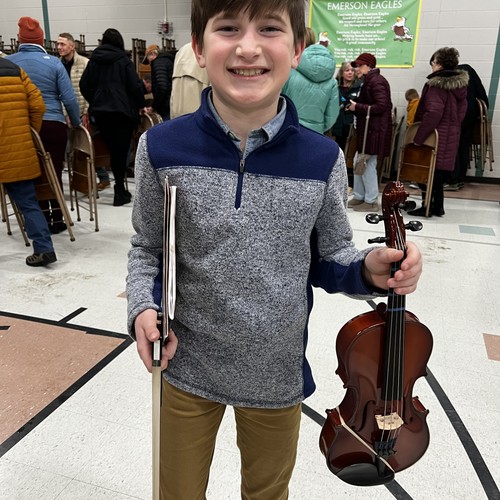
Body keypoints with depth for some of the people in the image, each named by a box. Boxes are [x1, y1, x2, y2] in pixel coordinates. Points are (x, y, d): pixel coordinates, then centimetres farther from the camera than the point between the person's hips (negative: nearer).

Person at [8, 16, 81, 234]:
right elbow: (69, 99, -7)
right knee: (54, 173, 7)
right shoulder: (53, 62, -4)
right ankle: (57, 219, 11)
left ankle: (42, 219, 18)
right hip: (53, 125, -1)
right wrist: (76, 123, 6)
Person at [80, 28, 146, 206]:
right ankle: (120, 192, 1)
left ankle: (120, 190, 13)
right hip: (123, 111, -4)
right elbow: (135, 86, -7)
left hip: (100, 111, 4)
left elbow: (84, 86, 9)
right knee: (121, 150, 0)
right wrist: (141, 105, 5)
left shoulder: (94, 60, 10)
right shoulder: (123, 60, -1)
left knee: (113, 150, 10)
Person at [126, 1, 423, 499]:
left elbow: (328, 261, -1)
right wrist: (142, 306, -18)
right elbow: (146, 250, -1)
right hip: (186, 367, 0)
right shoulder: (162, 147, -14)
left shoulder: (322, 158, -13)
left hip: (278, 375, 1)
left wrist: (369, 271, -21)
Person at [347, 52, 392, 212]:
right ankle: (359, 197, 23)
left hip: (374, 130, -10)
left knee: (368, 164, -4)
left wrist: (357, 107, -16)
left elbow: (381, 106, -21)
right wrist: (355, 106, 3)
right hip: (367, 128, 10)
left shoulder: (376, 81, -12)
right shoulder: (369, 81, 18)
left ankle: (371, 201, 6)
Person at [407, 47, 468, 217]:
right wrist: (452, 126, 21)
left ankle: (428, 206, 7)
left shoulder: (436, 84, -16)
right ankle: (438, 206, 21)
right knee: (439, 171, 15)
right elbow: (461, 111, 15)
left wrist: (418, 137, -21)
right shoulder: (460, 84, 10)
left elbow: (433, 113, -24)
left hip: (433, 137, -8)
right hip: (451, 136, 8)